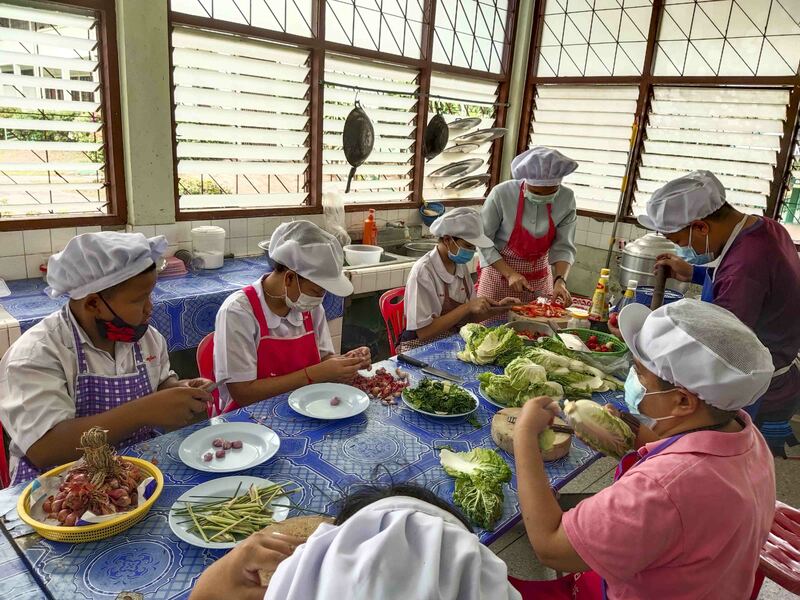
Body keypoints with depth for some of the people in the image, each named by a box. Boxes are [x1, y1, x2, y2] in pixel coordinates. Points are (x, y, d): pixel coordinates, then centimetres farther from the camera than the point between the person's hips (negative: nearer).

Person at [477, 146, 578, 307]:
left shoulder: (566, 199, -13)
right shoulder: (501, 194, -21)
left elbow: (563, 247, -8)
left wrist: (560, 280, -24)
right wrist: (510, 274, -20)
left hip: (539, 277, 3)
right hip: (500, 273, -2)